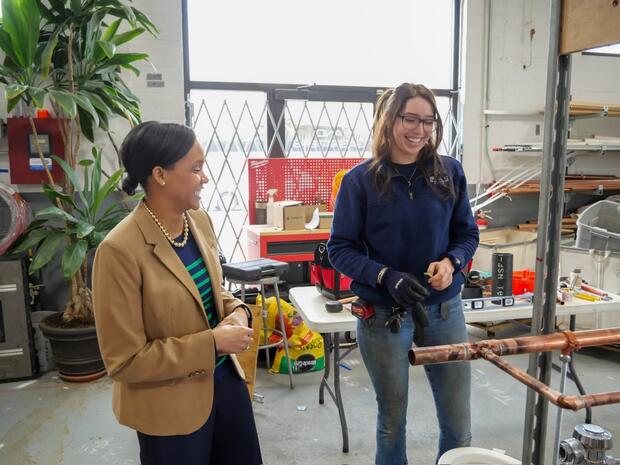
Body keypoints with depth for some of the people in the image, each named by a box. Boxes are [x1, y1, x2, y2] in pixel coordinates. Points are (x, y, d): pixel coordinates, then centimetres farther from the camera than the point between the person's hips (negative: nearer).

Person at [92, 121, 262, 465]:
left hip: (225, 380, 7)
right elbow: (124, 361, -20)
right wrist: (212, 343, -22)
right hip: (171, 408, -6)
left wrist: (236, 311, -8)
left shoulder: (200, 221, -3)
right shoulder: (120, 250, -24)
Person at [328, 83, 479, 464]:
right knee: (392, 422, 16)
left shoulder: (449, 172, -2)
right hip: (384, 315, -2)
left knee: (458, 424, 13)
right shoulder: (361, 180, -9)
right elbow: (340, 248, -7)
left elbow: (467, 233, 5)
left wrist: (451, 262, -16)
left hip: (445, 309, 3)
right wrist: (386, 276, -23)